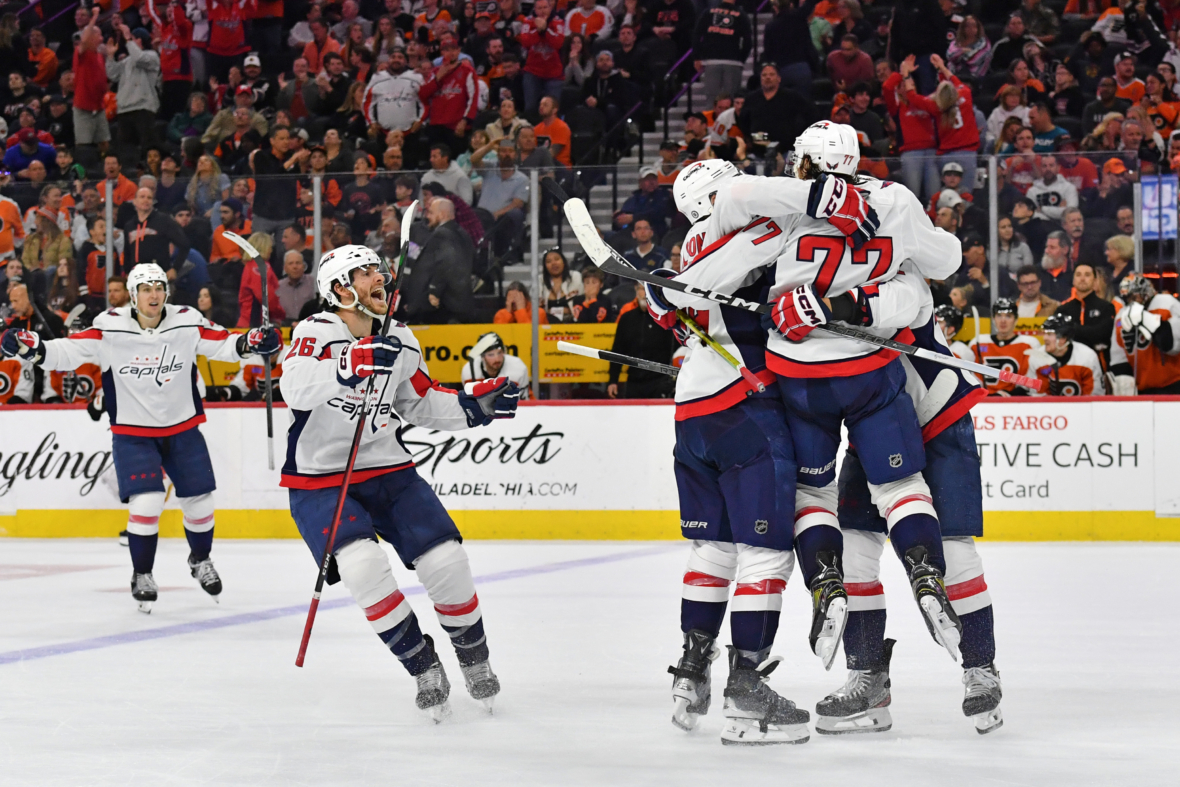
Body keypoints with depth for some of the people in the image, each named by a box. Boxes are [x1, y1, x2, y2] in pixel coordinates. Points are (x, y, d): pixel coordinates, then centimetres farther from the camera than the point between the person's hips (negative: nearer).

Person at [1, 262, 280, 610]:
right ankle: (142, 576, 5)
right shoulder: (110, 328, -15)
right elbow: (67, 352, -16)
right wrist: (31, 347, -32)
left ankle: (200, 559, 41)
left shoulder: (187, 322, -10)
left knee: (199, 502, 10)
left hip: (182, 430, 3)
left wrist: (254, 343, -25)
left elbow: (223, 345, -6)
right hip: (133, 434, -3)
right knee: (146, 503, -16)